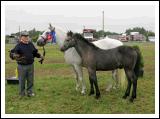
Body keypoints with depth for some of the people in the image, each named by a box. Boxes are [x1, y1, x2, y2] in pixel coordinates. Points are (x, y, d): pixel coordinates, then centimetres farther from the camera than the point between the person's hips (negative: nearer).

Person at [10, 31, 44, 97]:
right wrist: (14, 55, -36)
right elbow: (12, 54, -15)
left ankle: (30, 92, 26)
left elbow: (35, 52, 19)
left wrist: (39, 56, 4)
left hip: (30, 65, 5)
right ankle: (22, 94, 20)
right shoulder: (19, 45, -9)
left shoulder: (30, 44, 7)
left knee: (30, 80, 12)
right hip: (22, 66, -4)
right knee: (22, 80, 6)